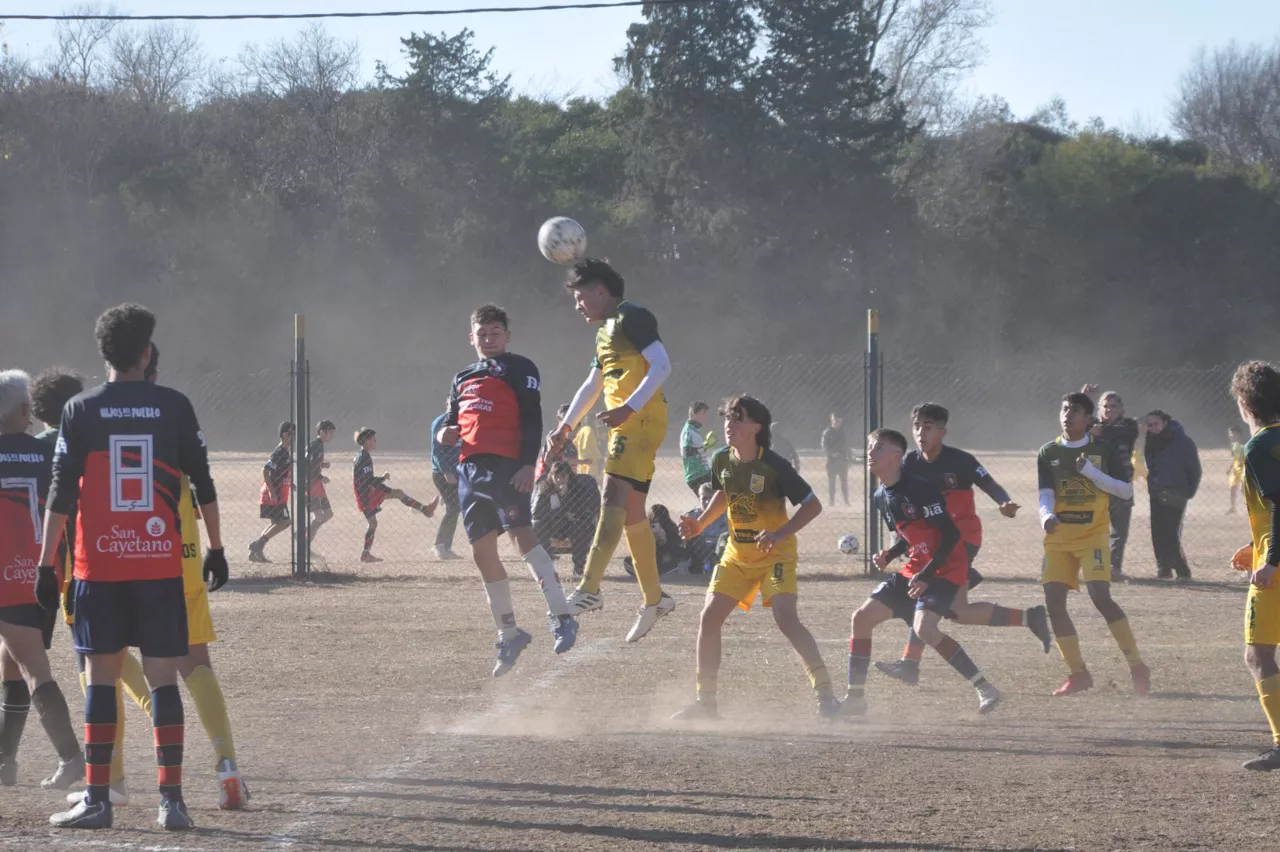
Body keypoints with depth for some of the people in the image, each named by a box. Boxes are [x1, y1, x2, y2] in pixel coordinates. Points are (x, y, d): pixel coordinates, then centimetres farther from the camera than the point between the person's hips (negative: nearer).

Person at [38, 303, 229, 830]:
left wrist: (47, 564, 1)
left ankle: (96, 800, 4)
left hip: (99, 567, 0)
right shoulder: (174, 407, 3)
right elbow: (203, 484, 6)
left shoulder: (80, 411, 1)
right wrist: (216, 549, 16)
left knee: (101, 678, 5)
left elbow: (62, 494, -2)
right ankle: (171, 801, -3)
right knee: (162, 679, 2)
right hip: (160, 565, 0)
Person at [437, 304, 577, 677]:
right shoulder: (463, 379, 25)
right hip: (470, 467, 7)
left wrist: (529, 464, -16)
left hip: (505, 464, -7)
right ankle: (509, 634, 16)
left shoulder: (519, 369, 6)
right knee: (482, 554, 5)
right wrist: (446, 433, 5)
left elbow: (531, 419, -4)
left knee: (522, 535, -23)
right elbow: (453, 420, 30)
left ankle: (562, 618, -26)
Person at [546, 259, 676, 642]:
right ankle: (654, 598, 18)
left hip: (641, 420, -10)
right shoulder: (605, 332, 23)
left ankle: (589, 588, -31)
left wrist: (629, 408, -24)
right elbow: (591, 386, 32)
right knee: (631, 512, 10)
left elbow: (661, 365, -17)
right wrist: (565, 426, 27)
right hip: (625, 427, 10)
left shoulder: (631, 318, -7)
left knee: (613, 498, -20)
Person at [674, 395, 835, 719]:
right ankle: (705, 701, 10)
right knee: (709, 618, -2)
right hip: (737, 553, 6)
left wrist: (780, 534, -27)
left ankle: (826, 695, -19)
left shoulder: (774, 466, -20)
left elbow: (813, 505, -15)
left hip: (774, 554, -6)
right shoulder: (722, 461, -3)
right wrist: (699, 524, 4)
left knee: (786, 619, -24)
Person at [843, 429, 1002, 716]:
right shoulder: (881, 497, 8)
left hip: (945, 569, -9)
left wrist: (926, 575, -23)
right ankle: (855, 698, 10)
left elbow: (951, 534, -21)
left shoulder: (918, 490, -19)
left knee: (924, 628, -29)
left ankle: (985, 689, -19)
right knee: (862, 617, 2)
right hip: (914, 570, 9)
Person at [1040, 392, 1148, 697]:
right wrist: (1046, 516, -26)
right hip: (1058, 538, 4)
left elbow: (1126, 491, -3)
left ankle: (1137, 667, -10)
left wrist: (1091, 472, -15)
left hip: (1093, 535, -4)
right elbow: (1045, 495, -3)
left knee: (1100, 597, -20)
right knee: (1053, 602, -5)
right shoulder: (1048, 453, 6)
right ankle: (1078, 674, 7)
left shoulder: (1103, 450, 0)